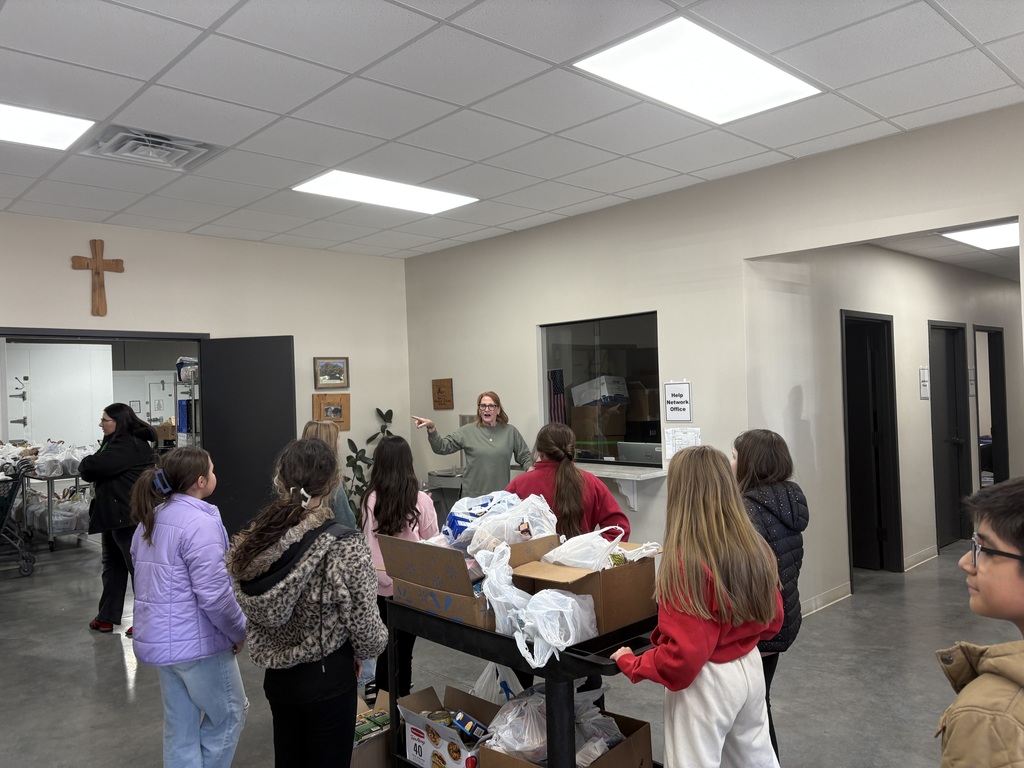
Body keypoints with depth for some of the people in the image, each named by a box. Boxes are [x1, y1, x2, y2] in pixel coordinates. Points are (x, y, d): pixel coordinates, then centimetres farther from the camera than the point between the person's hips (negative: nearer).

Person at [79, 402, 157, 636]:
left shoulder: (128, 446, -19)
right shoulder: (117, 442, 17)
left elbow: (93, 466, -24)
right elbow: (100, 468, 14)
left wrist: (85, 465, -3)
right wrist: (91, 469, -7)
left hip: (129, 515, -11)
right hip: (113, 513, 11)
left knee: (138, 566, -3)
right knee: (112, 565, 18)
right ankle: (107, 617, 29)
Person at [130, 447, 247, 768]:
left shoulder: (151, 518, 8)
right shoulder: (200, 522, -21)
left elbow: (152, 578, 15)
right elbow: (213, 594, -24)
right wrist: (239, 631, -9)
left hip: (159, 637, 9)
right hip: (196, 640, -9)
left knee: (180, 726, 17)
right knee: (230, 714, 11)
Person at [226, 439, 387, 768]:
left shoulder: (251, 541, -9)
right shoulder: (346, 547, -26)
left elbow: (249, 613, 2)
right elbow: (364, 627, -18)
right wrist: (366, 650, 4)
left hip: (276, 674, 5)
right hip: (328, 678, -5)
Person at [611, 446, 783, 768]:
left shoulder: (685, 562, -27)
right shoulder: (755, 548, -4)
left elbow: (684, 655, -25)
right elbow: (773, 620, 9)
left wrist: (631, 664, -11)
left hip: (706, 683, -7)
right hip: (750, 668, 7)